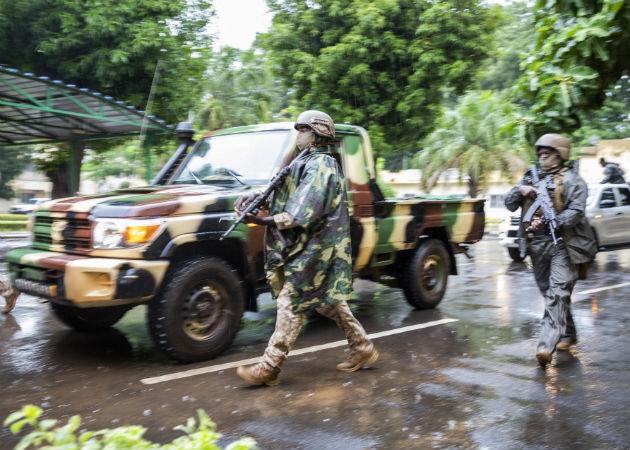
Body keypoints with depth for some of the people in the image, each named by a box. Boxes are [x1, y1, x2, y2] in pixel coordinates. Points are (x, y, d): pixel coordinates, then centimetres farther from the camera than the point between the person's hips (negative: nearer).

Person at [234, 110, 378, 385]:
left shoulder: (320, 166, -17)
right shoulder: (307, 163, 16)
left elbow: (302, 215, -25)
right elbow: (280, 189, 16)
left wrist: (261, 220, -22)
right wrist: (253, 197, -2)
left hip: (312, 250, -10)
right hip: (312, 248, 10)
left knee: (291, 304, -7)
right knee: (327, 301, 16)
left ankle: (269, 368, -2)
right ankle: (362, 348, 27)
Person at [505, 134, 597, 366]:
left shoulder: (572, 180, 0)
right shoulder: (531, 177, 17)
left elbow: (575, 212, -12)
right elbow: (509, 204, 15)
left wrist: (547, 222, -27)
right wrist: (519, 190, -7)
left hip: (563, 244, -6)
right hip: (537, 245, 6)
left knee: (558, 294, -16)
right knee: (549, 294, 13)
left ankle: (547, 345, -24)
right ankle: (568, 335, 30)